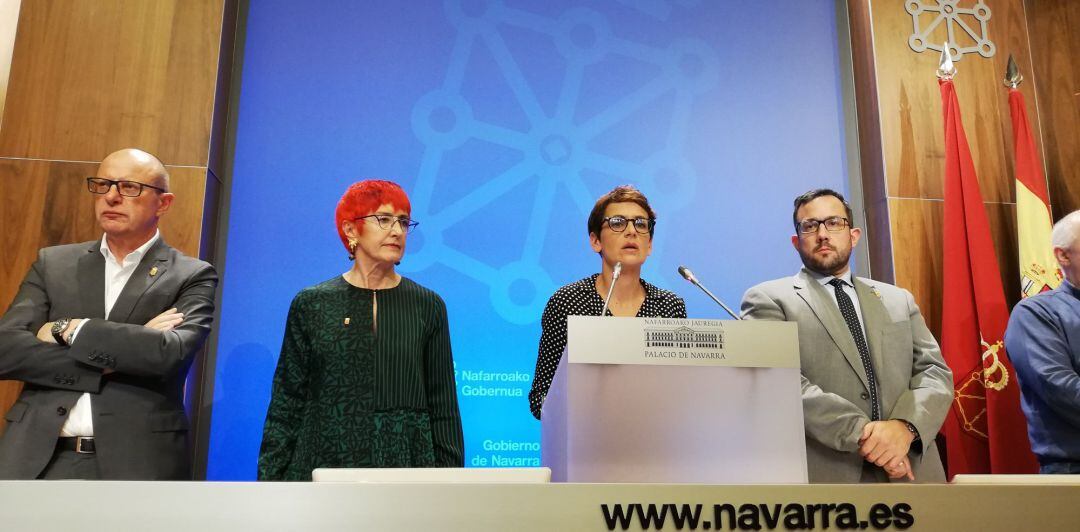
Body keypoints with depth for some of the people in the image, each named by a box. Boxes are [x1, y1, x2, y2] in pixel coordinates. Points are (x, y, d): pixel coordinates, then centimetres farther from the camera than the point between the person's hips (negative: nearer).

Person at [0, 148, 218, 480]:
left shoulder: (192, 276, 0)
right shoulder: (52, 263, 10)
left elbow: (171, 353, -16)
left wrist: (69, 329, -9)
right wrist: (107, 364, -12)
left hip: (136, 462, -3)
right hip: (37, 458, 3)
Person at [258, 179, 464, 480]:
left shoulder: (428, 307, 3)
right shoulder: (311, 304, 3)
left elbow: (444, 407, 4)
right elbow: (286, 403, 4)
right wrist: (270, 477, 0)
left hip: (407, 464, 0)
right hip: (324, 463, 0)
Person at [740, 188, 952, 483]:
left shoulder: (899, 300, 14)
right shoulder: (769, 300, -1)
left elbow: (935, 372, 6)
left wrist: (905, 426, -13)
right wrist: (860, 433, -20)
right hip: (824, 475, -4)